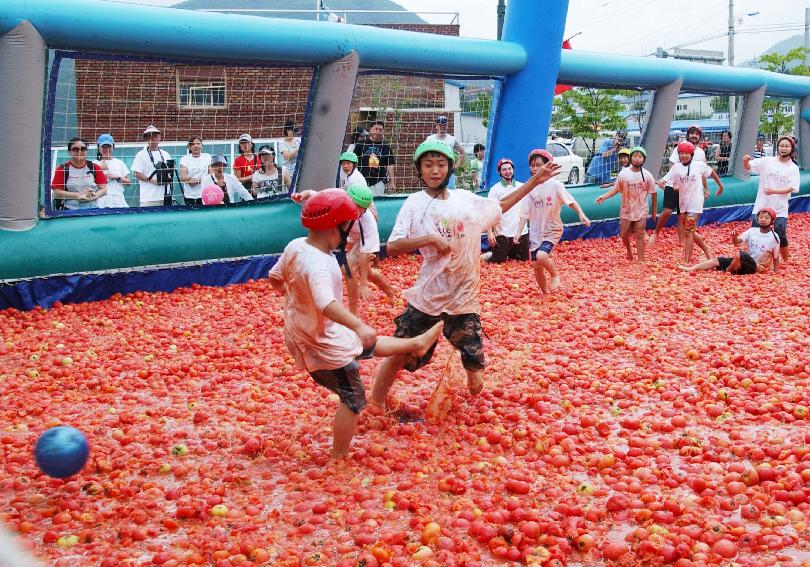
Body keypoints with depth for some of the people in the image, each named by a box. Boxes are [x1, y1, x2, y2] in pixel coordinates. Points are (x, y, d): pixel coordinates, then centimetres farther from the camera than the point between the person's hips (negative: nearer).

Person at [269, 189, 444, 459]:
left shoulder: (295, 246, -5)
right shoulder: (319, 264, -32)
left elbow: (275, 277, 12)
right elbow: (326, 303, -48)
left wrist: (291, 295, 30)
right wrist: (358, 326, -58)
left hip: (300, 333, 10)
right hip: (322, 345, -10)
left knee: (368, 344, 29)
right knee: (354, 398, 7)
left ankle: (416, 343, 51)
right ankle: (339, 458, 16)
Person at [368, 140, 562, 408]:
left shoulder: (466, 199, 8)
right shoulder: (415, 203, -3)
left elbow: (501, 206, 25)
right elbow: (392, 247, -11)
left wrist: (534, 181, 23)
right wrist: (431, 238, -20)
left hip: (464, 298, 3)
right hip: (427, 297, -3)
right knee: (400, 354, 2)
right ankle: (375, 405, 21)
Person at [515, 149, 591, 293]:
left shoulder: (555, 185, -9)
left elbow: (571, 202, -11)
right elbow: (525, 213, 2)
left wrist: (581, 214, -27)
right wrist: (519, 232, -6)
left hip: (552, 230, -4)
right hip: (535, 232, 4)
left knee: (541, 256, -28)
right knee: (537, 267, 5)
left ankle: (555, 274, 2)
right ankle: (545, 293, 26)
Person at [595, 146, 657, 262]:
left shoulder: (647, 175, -8)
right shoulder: (623, 173, -5)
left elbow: (654, 193, -1)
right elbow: (616, 189, 2)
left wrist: (654, 212, 2)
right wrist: (604, 196, -14)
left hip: (641, 211, -2)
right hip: (626, 210, 2)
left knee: (639, 235, -1)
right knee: (623, 234, 8)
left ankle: (641, 260, 6)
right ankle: (629, 250, 38)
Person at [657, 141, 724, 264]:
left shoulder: (699, 165, -6)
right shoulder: (676, 168, -1)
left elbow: (711, 172, 12)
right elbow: (666, 180, -9)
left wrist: (720, 185, 23)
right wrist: (661, 181, -33)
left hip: (695, 203, -4)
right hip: (683, 203, 4)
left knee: (688, 232, -11)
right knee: (692, 232, 14)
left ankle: (686, 262, -10)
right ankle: (708, 252, 34)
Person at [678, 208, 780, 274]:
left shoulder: (774, 237, -5)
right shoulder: (752, 231, 6)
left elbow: (776, 257, 1)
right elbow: (737, 242, -2)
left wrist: (776, 272, -7)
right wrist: (734, 238, -24)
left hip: (757, 266, -6)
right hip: (745, 263, 6)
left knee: (741, 255, -35)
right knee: (718, 260, -8)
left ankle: (727, 272, -12)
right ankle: (691, 269, -19)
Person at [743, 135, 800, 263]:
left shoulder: (793, 168, 0)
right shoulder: (767, 161, 2)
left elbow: (791, 188, -9)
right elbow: (748, 167, 1)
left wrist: (774, 191, -26)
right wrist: (745, 161, -23)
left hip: (780, 209, -1)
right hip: (761, 206, 1)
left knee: (781, 237, -3)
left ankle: (786, 261, 16)